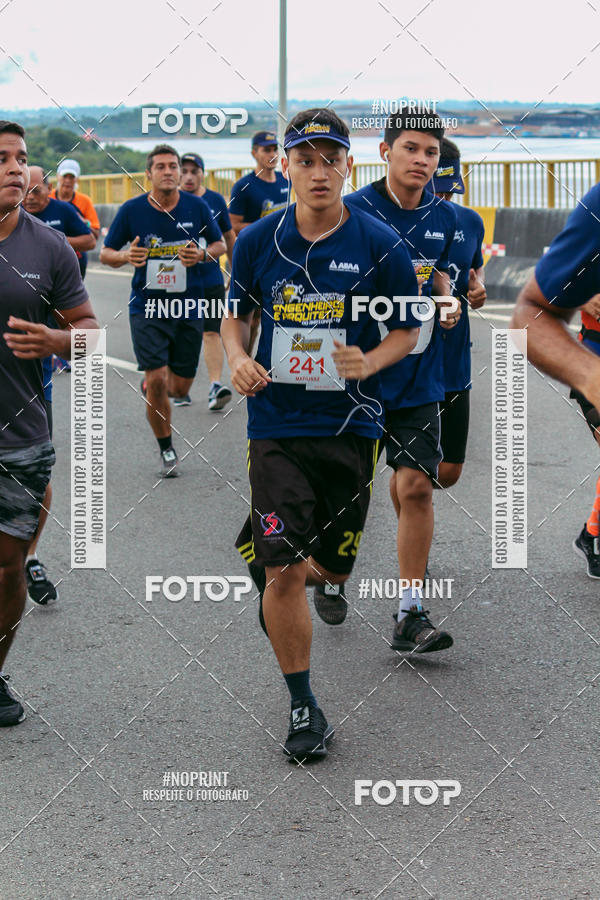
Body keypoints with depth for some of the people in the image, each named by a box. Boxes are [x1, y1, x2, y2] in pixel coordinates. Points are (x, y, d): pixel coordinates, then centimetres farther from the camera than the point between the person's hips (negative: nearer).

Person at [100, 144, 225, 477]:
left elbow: (220, 245, 10)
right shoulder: (131, 210, -5)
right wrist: (126, 256, -19)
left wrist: (202, 254, -13)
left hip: (188, 308, 2)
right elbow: (106, 253, 3)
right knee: (157, 380, -12)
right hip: (146, 308, -2)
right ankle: (166, 450, 8)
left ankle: (150, 385, 44)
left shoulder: (197, 207, -2)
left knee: (180, 388, 6)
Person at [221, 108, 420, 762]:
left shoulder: (380, 246, -4)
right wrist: (238, 359, -7)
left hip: (350, 427, 0)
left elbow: (408, 331, 4)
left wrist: (370, 361, -16)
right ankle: (301, 704, 6)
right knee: (283, 572, -9)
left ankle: (264, 568, 46)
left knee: (332, 570, 10)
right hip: (276, 426, 0)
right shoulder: (257, 241, 0)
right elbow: (235, 314, 14)